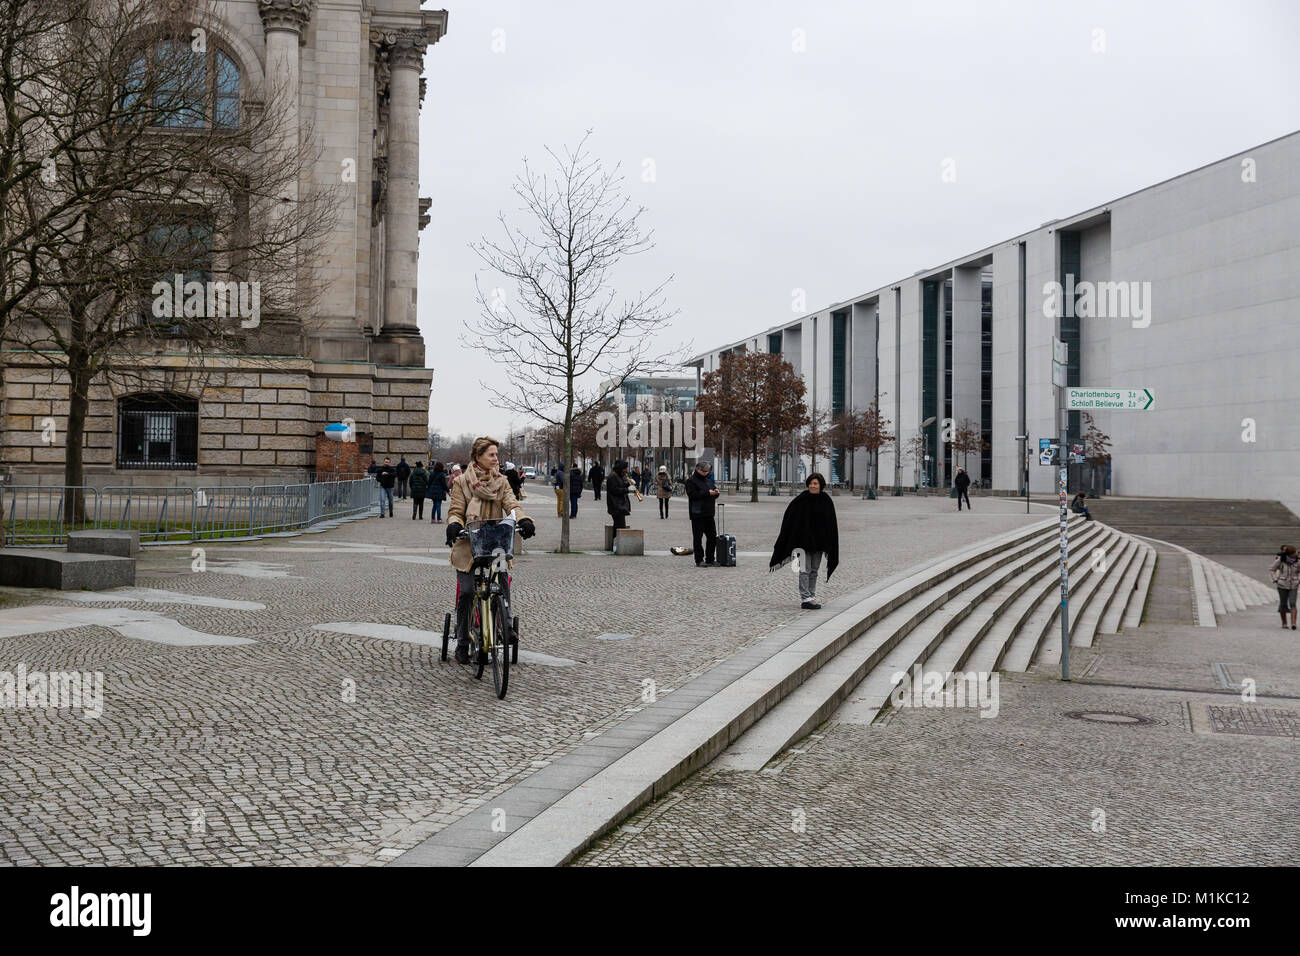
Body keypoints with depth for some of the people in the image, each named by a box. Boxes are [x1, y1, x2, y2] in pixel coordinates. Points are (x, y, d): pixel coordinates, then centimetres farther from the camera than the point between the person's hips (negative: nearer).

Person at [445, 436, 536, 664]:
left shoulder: (501, 481, 12)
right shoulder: (462, 482, 5)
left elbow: (512, 505, 0)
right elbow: (455, 510, 1)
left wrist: (524, 520, -21)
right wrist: (454, 525, -22)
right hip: (468, 545, -2)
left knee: (503, 585, -18)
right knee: (466, 592, -8)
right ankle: (462, 644, 5)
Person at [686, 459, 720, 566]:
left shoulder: (707, 480, 18)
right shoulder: (691, 481, -5)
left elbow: (712, 495, 25)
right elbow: (692, 494, -19)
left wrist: (715, 492, 1)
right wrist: (707, 493, -21)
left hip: (709, 513, 8)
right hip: (697, 514, -8)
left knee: (712, 536, 8)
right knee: (698, 537, -3)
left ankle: (710, 559, 17)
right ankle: (699, 560, 2)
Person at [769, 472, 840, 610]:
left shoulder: (826, 501, 1)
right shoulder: (801, 499, -8)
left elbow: (831, 524, 5)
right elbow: (789, 519, -6)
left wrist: (830, 545, 1)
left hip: (818, 541, 4)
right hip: (803, 540, -4)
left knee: (814, 570, 11)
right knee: (805, 570, -6)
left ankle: (811, 597, 18)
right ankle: (805, 599, -8)